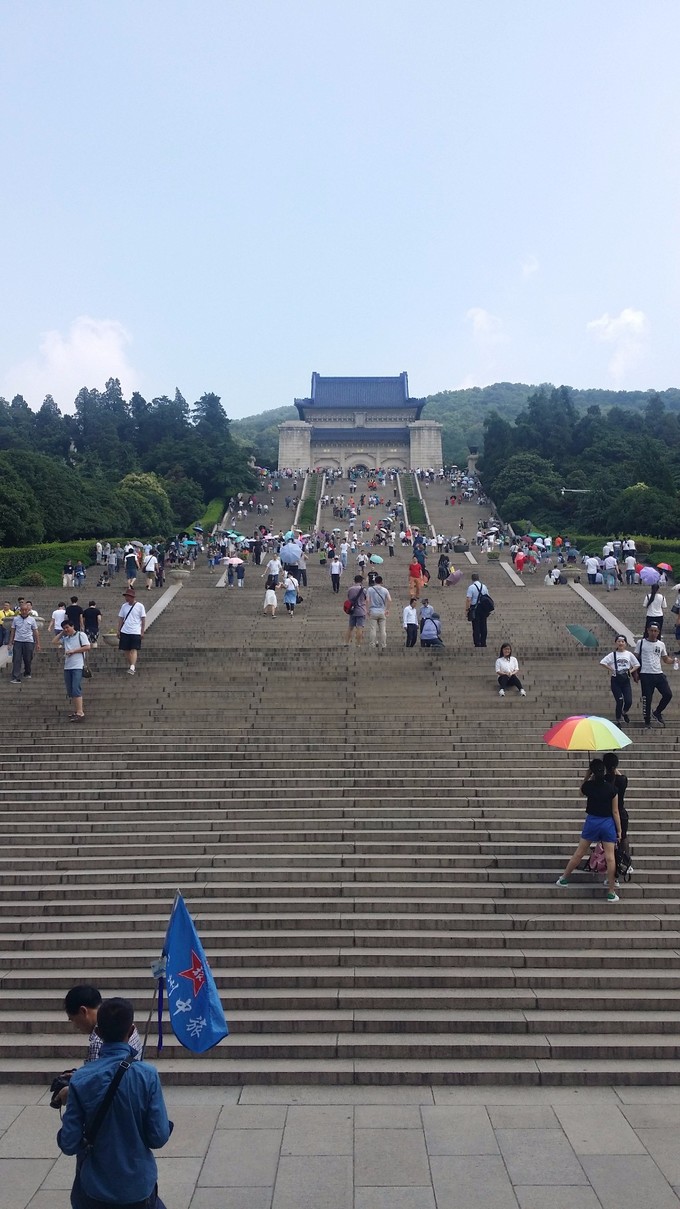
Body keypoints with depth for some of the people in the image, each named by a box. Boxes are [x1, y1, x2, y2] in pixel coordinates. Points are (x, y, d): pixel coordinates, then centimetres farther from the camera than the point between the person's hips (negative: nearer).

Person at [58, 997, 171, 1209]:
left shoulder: (80, 1079, -15)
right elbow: (158, 1138, -13)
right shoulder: (147, 1075, -18)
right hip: (138, 1186, -1)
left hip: (94, 1189, 1)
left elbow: (68, 1144, -11)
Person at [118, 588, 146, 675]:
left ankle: (132, 668, -18)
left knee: (134, 650, -11)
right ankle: (130, 664, 19)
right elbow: (121, 619, 14)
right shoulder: (124, 606, 8)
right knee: (126, 650, 6)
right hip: (124, 631, 4)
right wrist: (119, 630, 9)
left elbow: (143, 619, -2)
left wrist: (142, 632, -5)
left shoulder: (140, 606, -3)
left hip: (135, 632, -4)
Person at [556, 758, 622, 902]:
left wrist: (587, 775, 10)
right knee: (610, 857, 1)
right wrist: (619, 830, 1)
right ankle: (611, 893, 4)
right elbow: (615, 811, -5)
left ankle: (563, 878, 24)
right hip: (608, 823, -1)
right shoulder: (611, 788, -8)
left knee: (579, 853, 12)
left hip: (592, 821, 1)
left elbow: (582, 792, 19)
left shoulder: (588, 786, -7)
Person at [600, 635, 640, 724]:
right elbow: (602, 663, -6)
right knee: (619, 701, -5)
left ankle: (624, 713, 27)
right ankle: (618, 719, 11)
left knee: (629, 701, -6)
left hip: (626, 680, 2)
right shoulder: (612, 654, 0)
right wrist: (611, 669, -8)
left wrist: (630, 671, -2)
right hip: (615, 680, -2)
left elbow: (637, 665, 11)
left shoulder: (629, 654, 6)